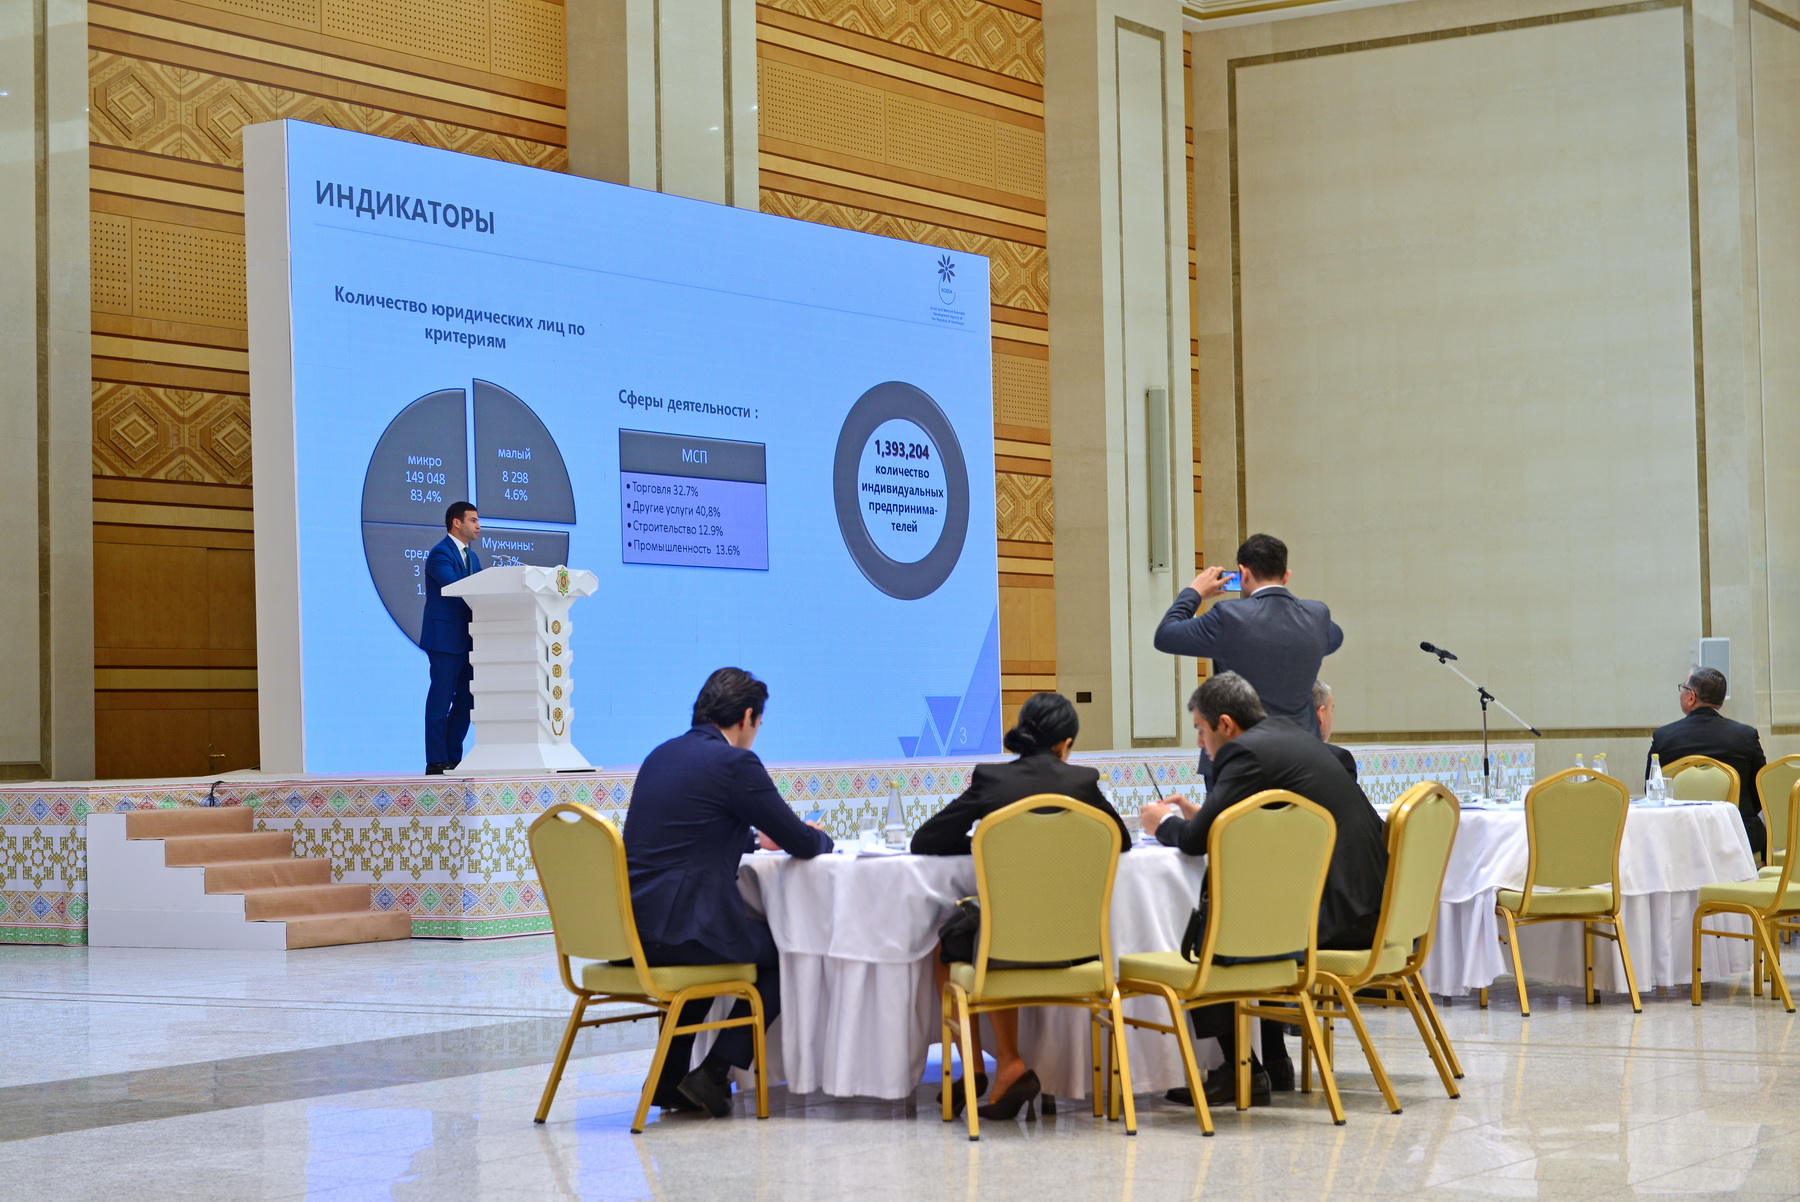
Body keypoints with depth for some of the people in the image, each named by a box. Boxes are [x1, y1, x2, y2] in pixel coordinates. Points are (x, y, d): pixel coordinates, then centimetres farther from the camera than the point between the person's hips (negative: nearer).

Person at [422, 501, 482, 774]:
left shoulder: (472, 557, 19)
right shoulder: (440, 554, -9)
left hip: (467, 639, 9)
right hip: (445, 638, -9)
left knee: (466, 700, 9)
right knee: (441, 700, -5)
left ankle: (453, 759, 15)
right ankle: (436, 762, -3)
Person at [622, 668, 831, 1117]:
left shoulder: (662, 755, 16)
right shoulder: (734, 762, -9)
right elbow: (801, 844, -5)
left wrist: (755, 839, 35)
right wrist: (819, 838, 18)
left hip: (629, 926, 9)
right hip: (679, 927, -8)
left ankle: (672, 1078, 31)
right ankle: (713, 1074, 7)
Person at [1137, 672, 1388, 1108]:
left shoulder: (1249, 752, -12)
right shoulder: (1288, 735, 17)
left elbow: (1196, 840, -15)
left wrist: (1164, 823, 7)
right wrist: (1198, 814, 26)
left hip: (1337, 916, -10)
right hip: (1367, 906, 10)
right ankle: (1273, 1061, 28)